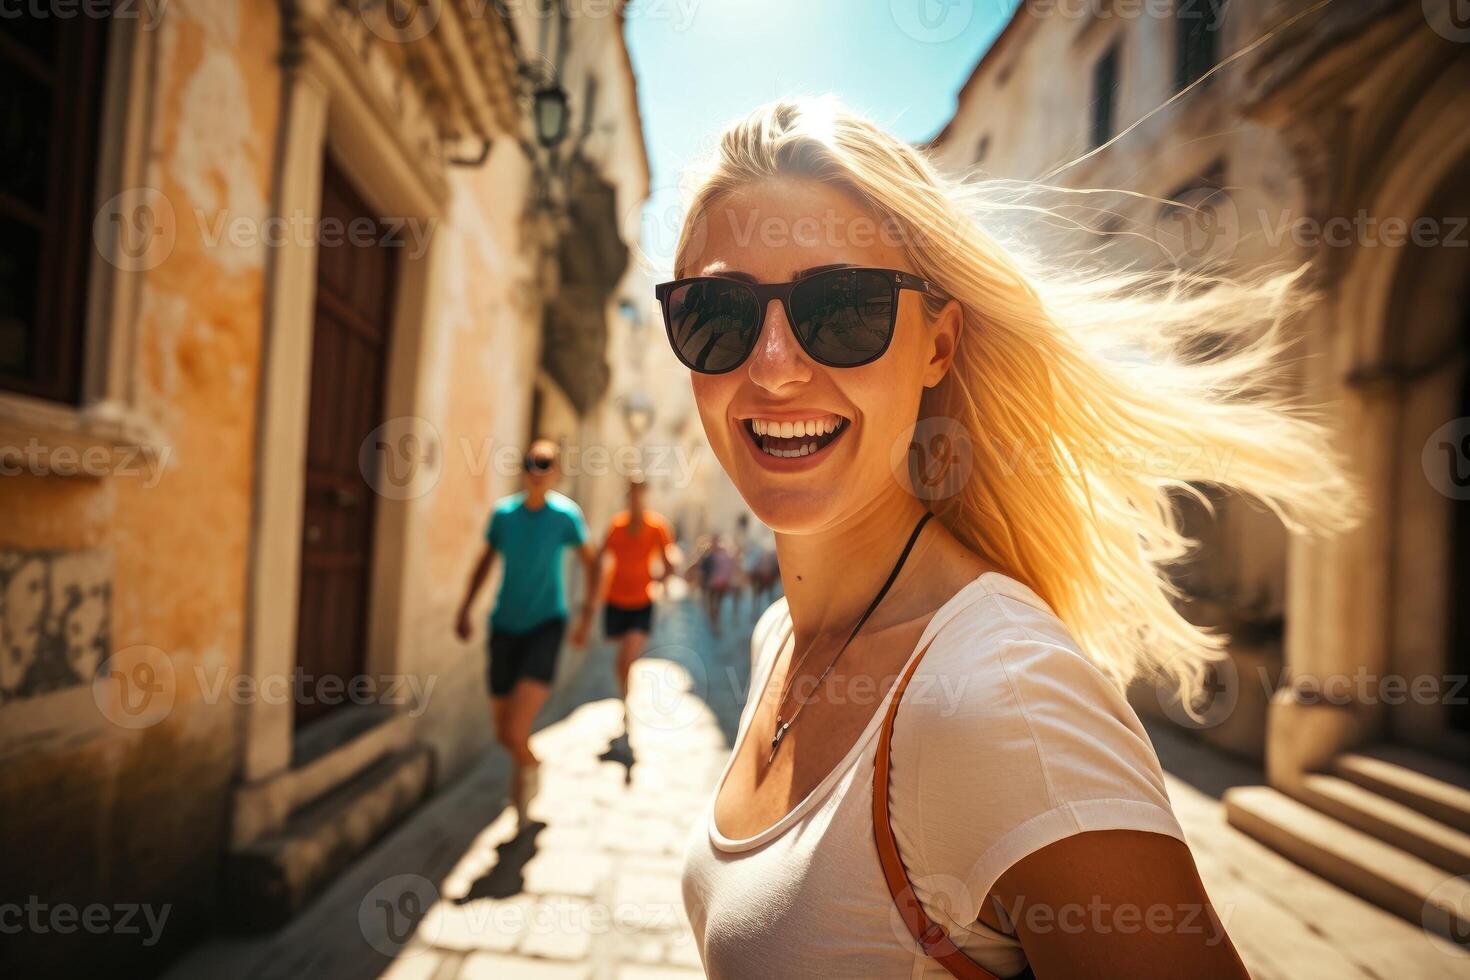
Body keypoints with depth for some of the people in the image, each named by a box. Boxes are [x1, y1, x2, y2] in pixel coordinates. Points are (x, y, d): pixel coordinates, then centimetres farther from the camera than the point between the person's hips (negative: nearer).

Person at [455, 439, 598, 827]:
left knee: (515, 729, -17)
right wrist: (465, 610, 11)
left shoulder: (566, 513, -7)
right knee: (503, 733, 11)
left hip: (545, 624, -3)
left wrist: (587, 615, -1)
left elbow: (590, 560, 6)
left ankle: (528, 767, 18)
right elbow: (486, 561, 15)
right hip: (505, 625, 3)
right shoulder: (504, 512, 0)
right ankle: (525, 761, 46)